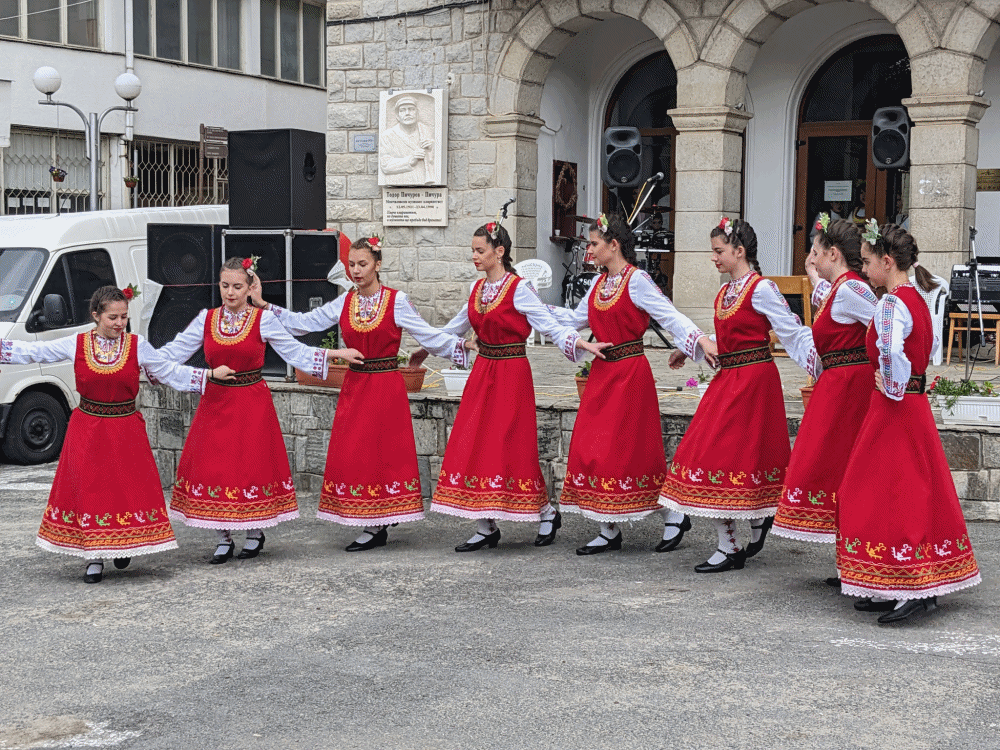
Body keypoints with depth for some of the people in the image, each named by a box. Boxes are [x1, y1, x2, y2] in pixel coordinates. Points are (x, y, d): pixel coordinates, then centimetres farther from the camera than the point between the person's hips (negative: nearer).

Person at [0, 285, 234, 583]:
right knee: (88, 489, 1)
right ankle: (94, 558, 10)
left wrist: (212, 375, 4)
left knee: (129, 488, -1)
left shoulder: (138, 346, -2)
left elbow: (170, 372, 6)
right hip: (86, 429, 0)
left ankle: (123, 545, 23)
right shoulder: (76, 344, -2)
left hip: (126, 429, 0)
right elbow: (32, 352, 7)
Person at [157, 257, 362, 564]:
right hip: (215, 403, 2)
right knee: (213, 467, 0)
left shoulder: (263, 320, -3)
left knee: (252, 466, 0)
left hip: (252, 405, -2)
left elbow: (296, 352, 1)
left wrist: (338, 353, -5)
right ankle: (224, 539, 13)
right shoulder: (206, 319, 3)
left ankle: (255, 533, 19)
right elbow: (174, 351, 4)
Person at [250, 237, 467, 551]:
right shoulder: (344, 304, 8)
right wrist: (264, 306, 6)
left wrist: (461, 344, -14)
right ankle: (375, 525, 13)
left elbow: (427, 334, -4)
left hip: (386, 387, -4)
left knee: (380, 453, -3)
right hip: (354, 387, 5)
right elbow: (303, 323, 10)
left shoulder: (396, 301, -4)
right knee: (351, 454, 2)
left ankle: (375, 527, 5)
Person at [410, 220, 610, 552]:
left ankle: (547, 513, 13)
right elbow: (457, 326, 25)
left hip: (511, 373, -7)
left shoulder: (518, 288, -10)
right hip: (482, 372, 7)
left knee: (510, 447, -7)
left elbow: (549, 324, -13)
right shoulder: (478, 288, 10)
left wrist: (582, 344, -26)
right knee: (473, 446, 3)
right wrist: (426, 349, 34)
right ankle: (485, 528, 10)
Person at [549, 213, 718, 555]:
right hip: (602, 372, 8)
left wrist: (701, 340, -31)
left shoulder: (636, 280, -12)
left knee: (629, 450, -6)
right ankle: (609, 531, 14)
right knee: (592, 448, 5)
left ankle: (674, 516, 11)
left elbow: (670, 316, -17)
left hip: (629, 372, -8)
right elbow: (576, 319, 22)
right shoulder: (599, 283, 12)